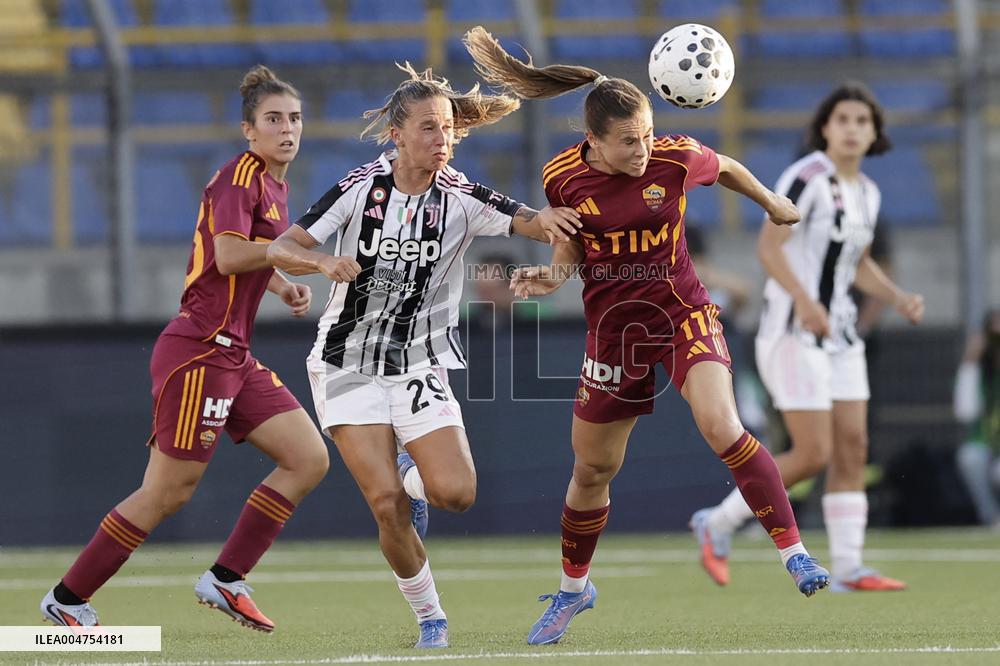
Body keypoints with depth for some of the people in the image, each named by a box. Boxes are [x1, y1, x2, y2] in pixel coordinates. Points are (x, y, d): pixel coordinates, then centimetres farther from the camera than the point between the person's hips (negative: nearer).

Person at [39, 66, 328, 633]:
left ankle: (226, 579, 4)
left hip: (234, 356, 9)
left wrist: (285, 287, 13)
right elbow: (229, 255, -25)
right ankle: (67, 599, 5)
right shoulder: (241, 175, -11)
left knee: (310, 460, 1)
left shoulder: (275, 183, 16)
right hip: (199, 349, -9)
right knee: (167, 493, -6)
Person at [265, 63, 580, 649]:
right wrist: (325, 262, -28)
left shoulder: (460, 198, -7)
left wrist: (544, 220, -45)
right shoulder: (363, 187, -7)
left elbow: (529, 223, -21)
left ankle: (413, 474, 21)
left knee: (457, 492, -16)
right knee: (387, 505, -13)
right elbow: (281, 249, -8)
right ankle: (431, 619, 7)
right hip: (349, 368, -1)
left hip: (420, 369, 1)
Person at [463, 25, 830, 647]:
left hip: (683, 315, -2)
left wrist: (773, 204, 23)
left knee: (722, 427, -28)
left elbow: (726, 168, 9)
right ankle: (573, 588, 36)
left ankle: (795, 553, -22)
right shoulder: (564, 177, -11)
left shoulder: (677, 158, -14)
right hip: (613, 330, 2)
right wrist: (551, 276, -16)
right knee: (592, 470, 12)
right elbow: (569, 251, 5)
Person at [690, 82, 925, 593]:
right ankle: (718, 523, 8)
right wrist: (803, 299, -34)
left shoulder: (867, 192, 12)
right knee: (814, 454, -10)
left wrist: (899, 298, 6)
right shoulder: (807, 178, -14)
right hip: (792, 334, -8)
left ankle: (847, 568, 5)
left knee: (853, 447, 1)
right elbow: (768, 246, -21)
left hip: (839, 334, 8)